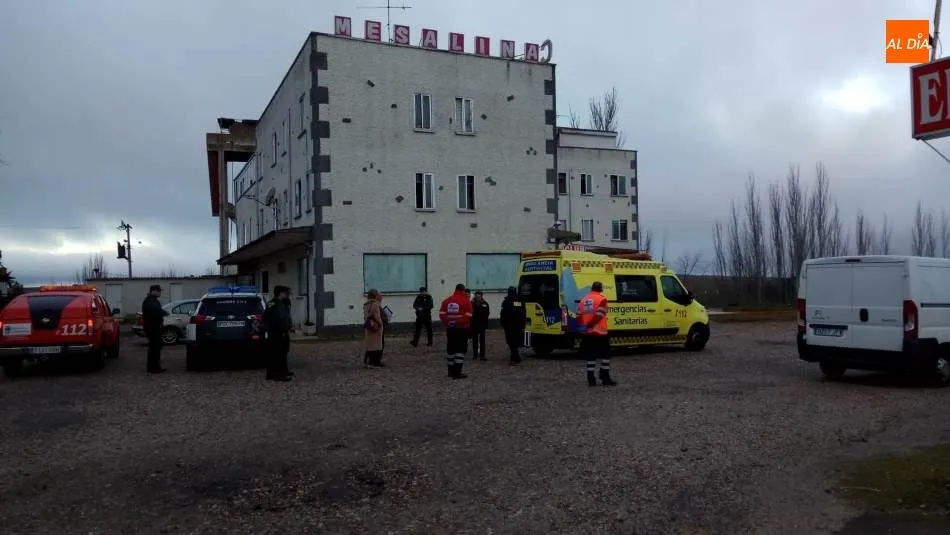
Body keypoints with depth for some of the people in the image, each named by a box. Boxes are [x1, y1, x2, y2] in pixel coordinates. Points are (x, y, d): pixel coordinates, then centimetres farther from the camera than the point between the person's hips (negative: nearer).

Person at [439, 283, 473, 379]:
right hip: (462, 329, -5)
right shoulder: (466, 301, -9)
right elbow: (468, 316, -14)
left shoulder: (447, 300, 6)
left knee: (450, 349, 14)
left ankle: (451, 371, 23)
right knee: (460, 350, -1)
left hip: (450, 329, 5)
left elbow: (441, 314, 2)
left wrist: (447, 323, 9)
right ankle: (457, 372, -7)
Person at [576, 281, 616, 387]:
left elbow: (579, 315, 8)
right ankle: (605, 378, 3)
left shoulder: (583, 299, 14)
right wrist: (588, 325, -16)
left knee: (590, 355, 8)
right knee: (605, 354, 4)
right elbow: (598, 315, -17)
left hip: (586, 333, 6)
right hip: (599, 331, -6)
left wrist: (581, 326, 6)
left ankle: (591, 380, 7)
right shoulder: (601, 299, -5)